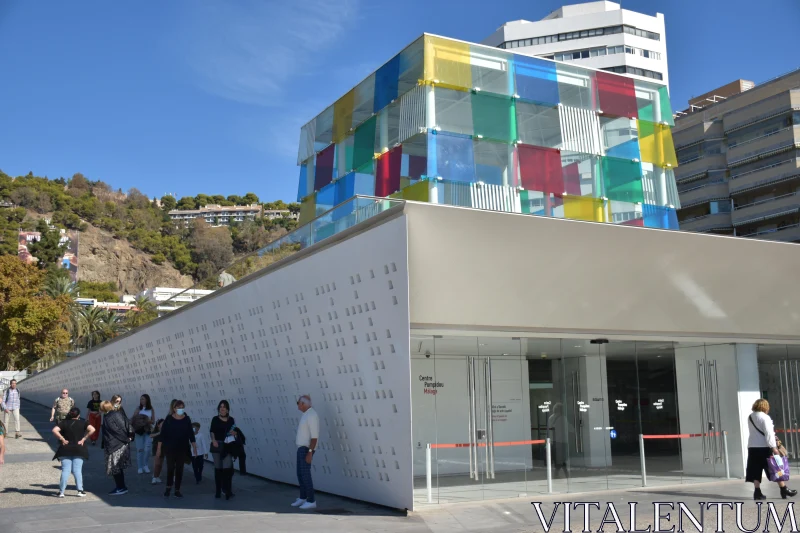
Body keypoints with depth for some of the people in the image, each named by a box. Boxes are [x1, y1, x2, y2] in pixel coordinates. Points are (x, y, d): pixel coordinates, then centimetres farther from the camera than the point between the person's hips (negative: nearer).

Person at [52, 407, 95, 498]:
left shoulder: (64, 423, 2)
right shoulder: (83, 423, 0)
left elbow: (54, 430, -13)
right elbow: (92, 429, -14)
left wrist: (63, 439, -7)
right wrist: (83, 439, -7)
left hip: (66, 450, 0)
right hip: (79, 450, 0)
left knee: (65, 470, 3)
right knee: (77, 470, 3)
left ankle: (61, 492, 2)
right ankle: (80, 490, 1)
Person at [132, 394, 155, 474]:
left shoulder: (151, 410, 4)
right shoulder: (138, 409, 3)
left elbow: (153, 421, 3)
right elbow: (133, 419, -2)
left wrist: (148, 420, -16)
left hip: (148, 431, 0)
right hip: (139, 431, 0)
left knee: (147, 449, -7)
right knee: (140, 449, 1)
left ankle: (145, 465, 13)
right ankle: (140, 467, 12)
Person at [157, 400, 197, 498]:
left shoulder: (187, 419, 1)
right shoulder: (169, 419, -6)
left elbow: (191, 434, 5)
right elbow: (162, 434, -5)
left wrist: (194, 447, 2)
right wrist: (159, 448, -6)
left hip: (182, 449, 2)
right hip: (170, 448, -2)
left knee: (179, 469, 5)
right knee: (170, 468, -4)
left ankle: (177, 490, 14)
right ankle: (168, 487, 20)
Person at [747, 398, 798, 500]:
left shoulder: (750, 417, 10)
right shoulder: (765, 417, -11)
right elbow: (769, 433, -18)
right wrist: (774, 447, -19)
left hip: (752, 447, 6)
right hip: (764, 447, -6)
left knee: (756, 471, 5)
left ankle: (757, 492, 0)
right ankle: (784, 489, 11)